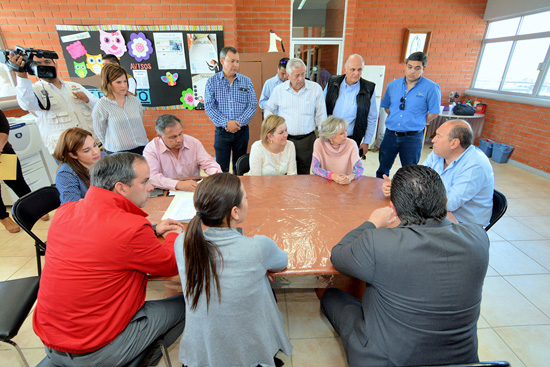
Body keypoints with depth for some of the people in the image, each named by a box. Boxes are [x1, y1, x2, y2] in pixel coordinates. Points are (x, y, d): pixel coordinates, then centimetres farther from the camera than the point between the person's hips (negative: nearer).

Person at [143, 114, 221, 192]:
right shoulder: (151, 149, -8)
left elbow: (209, 164, 1)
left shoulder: (194, 143, 1)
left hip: (194, 193, 2)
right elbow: (151, 177, -20)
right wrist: (178, 184, -34)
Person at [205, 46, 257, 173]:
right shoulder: (212, 81, 2)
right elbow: (209, 107, -5)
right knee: (221, 169, 0)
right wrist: (226, 123, -17)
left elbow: (252, 105, -2)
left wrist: (239, 122, -15)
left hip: (242, 131, 2)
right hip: (221, 131, -1)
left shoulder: (246, 81, 5)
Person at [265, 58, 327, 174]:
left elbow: (321, 116, 4)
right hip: (284, 138, 1)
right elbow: (268, 109, 17)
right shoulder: (279, 89, 2)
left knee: (304, 173, 10)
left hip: (307, 139, 0)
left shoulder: (316, 88, 0)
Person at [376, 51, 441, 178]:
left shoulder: (431, 88, -7)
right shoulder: (393, 85, 4)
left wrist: (417, 124, 4)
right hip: (390, 134, 3)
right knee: (382, 170, 14)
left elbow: (434, 113, -2)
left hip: (412, 138, -3)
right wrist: (395, 120, 8)